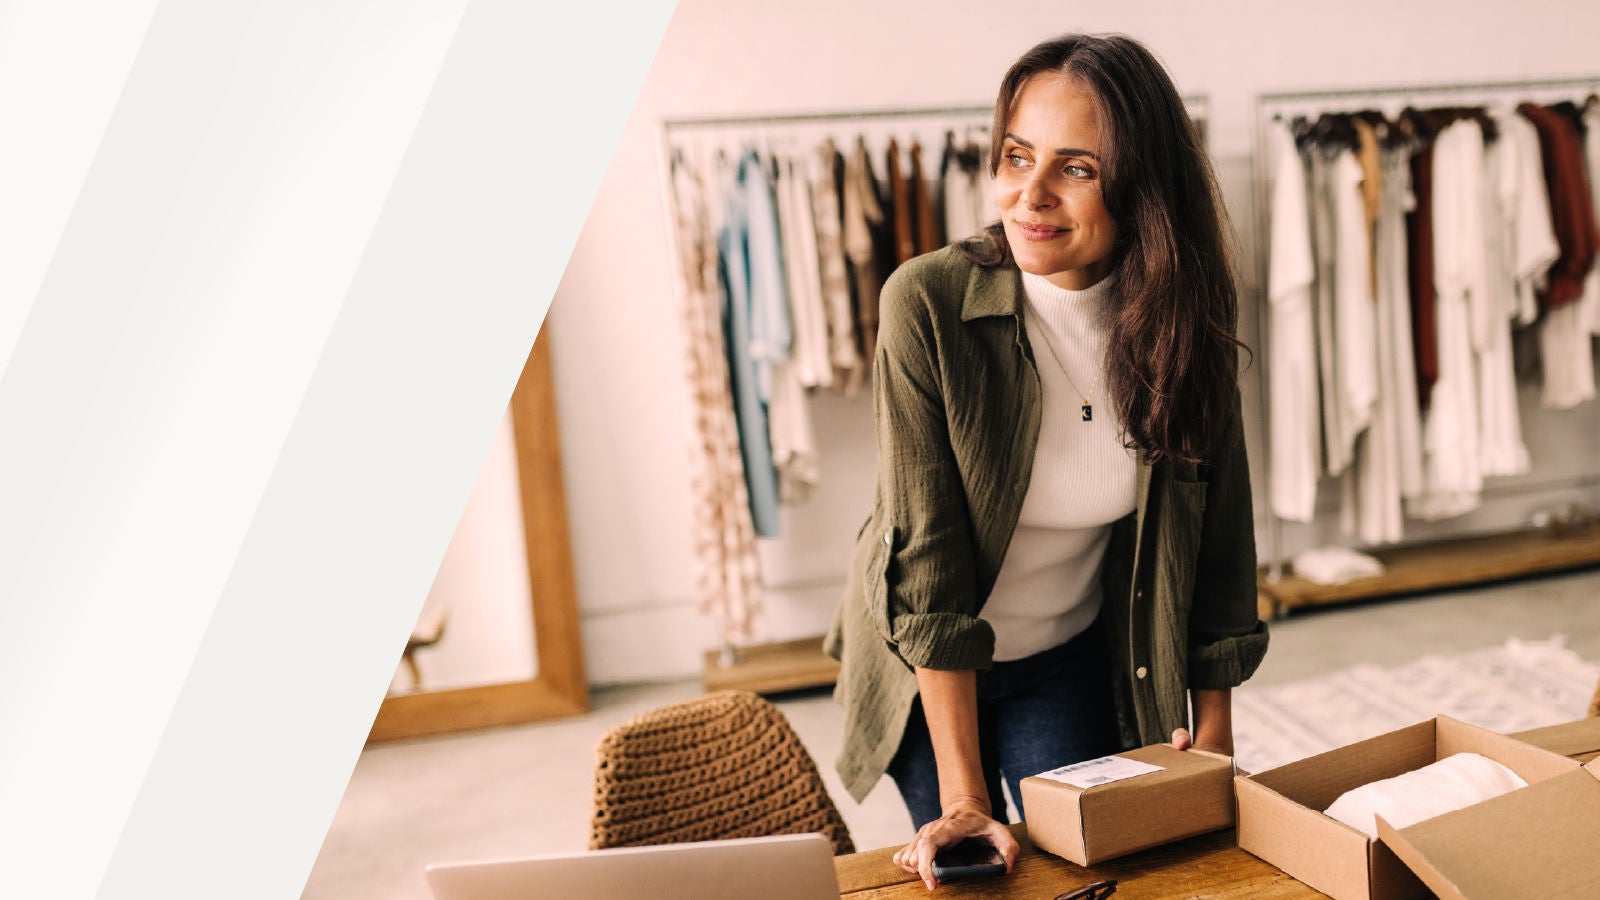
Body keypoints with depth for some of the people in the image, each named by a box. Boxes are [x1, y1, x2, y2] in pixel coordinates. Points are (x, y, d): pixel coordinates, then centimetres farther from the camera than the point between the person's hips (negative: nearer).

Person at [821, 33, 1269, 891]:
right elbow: (925, 558, -26)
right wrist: (964, 797, -24)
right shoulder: (927, 303, -26)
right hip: (927, 668, -2)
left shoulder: (1181, 322, -16)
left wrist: (1213, 726, -3)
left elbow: (1219, 535, -5)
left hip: (1074, 660, 2)